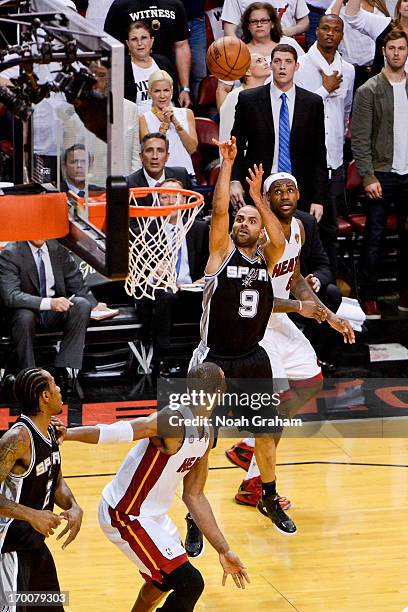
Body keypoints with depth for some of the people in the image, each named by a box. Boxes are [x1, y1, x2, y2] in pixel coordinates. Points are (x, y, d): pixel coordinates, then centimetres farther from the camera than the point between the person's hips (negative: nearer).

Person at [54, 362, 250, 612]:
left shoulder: (206, 434, 3)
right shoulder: (173, 421, -26)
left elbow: (194, 496, 10)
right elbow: (116, 432, -40)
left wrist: (223, 549, 10)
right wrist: (67, 434, -58)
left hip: (153, 513, 10)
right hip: (125, 516, -10)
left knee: (165, 579, 29)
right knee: (190, 584, -15)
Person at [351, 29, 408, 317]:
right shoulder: (369, 90, -3)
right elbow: (360, 139, -6)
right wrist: (368, 177, -13)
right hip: (382, 174, -3)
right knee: (374, 237, -2)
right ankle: (369, 297, 5)